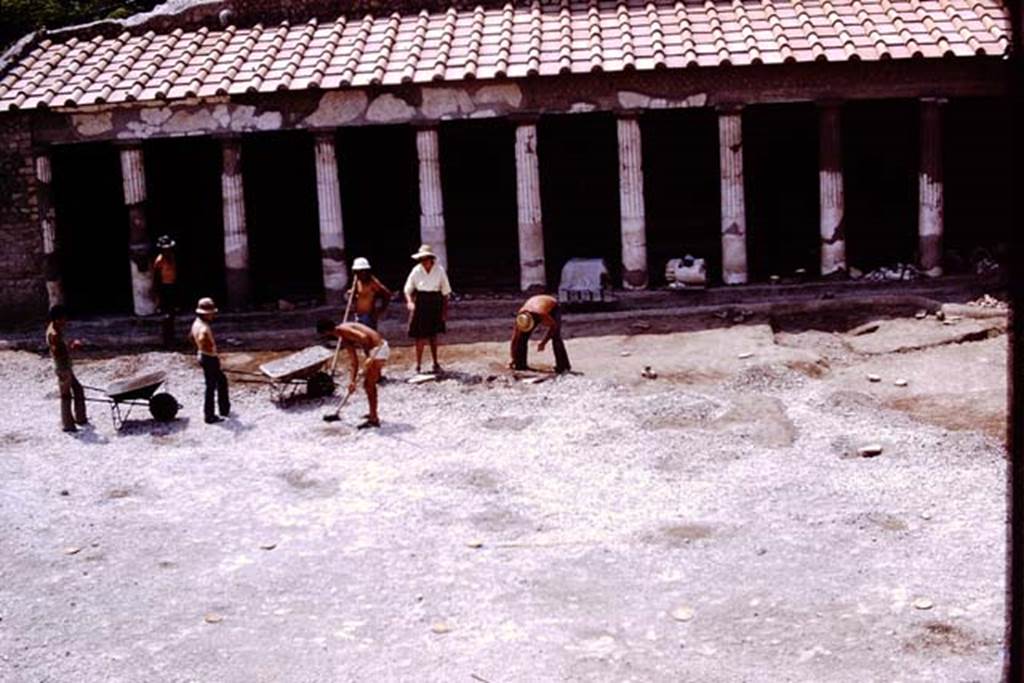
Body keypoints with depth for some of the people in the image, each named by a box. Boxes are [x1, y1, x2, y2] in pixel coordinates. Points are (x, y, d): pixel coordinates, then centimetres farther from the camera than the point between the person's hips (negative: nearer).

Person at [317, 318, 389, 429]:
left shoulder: (342, 330, -14)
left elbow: (363, 337, -28)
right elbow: (353, 360, 17)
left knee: (369, 385, -5)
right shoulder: (344, 339, 15)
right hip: (377, 349, 10)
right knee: (368, 384, 22)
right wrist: (352, 380, 14)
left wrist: (369, 357, -20)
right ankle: (373, 414, 36)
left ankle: (374, 419, 0)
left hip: (378, 349, -10)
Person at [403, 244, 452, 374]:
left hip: (435, 304, 1)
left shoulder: (439, 270, -8)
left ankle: (435, 363, 25)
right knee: (420, 336, -2)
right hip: (420, 303, -1)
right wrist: (409, 301, -23)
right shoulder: (416, 271, -9)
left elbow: (445, 292, -1)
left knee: (433, 335, 13)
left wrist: (445, 310, -2)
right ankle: (418, 365, 8)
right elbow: (408, 289, -4)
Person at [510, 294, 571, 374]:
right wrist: (513, 359, -22)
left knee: (556, 337, -22)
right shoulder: (520, 317, -33)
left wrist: (543, 343, -28)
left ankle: (563, 365, -18)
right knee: (523, 336, -11)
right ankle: (520, 364, -2)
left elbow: (554, 326, -27)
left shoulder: (542, 315, -46)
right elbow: (515, 338, -25)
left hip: (552, 307, -4)